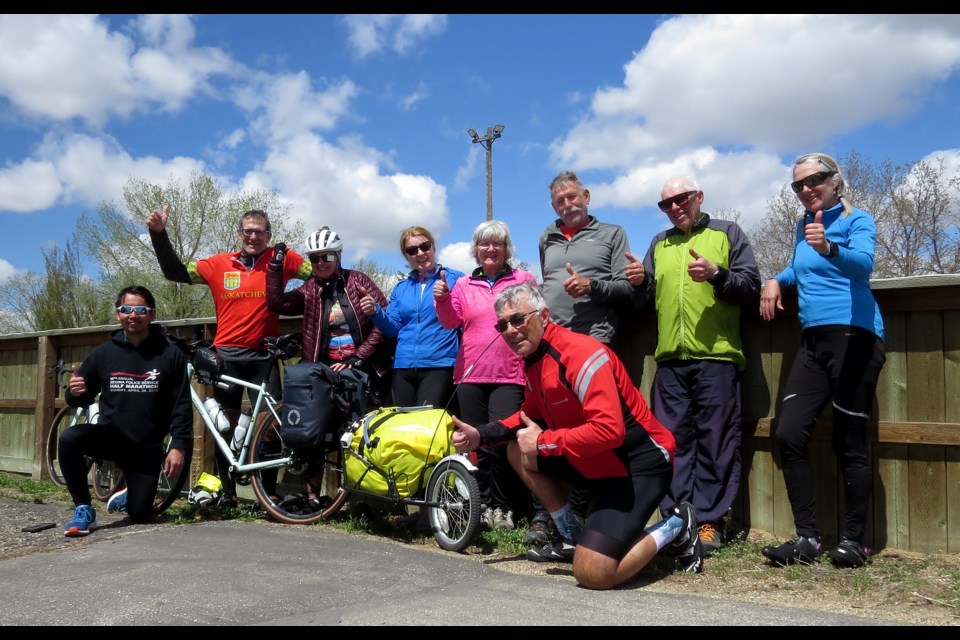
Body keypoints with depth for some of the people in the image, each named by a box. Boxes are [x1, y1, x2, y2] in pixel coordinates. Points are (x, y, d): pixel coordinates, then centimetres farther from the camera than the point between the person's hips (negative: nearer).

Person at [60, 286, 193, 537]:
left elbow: (182, 406, -5)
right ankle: (84, 509, -11)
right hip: (110, 435, 1)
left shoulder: (170, 355, -7)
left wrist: (179, 446, -14)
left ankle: (127, 496, 37)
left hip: (147, 447, -1)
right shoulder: (103, 353, -1)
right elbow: (84, 399, 7)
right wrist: (74, 393, -17)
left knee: (140, 515, -2)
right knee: (69, 438, -30)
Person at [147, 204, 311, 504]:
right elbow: (175, 272, 4)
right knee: (225, 424, 8)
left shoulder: (280, 260, 1)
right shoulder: (219, 264, 4)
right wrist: (159, 234, -5)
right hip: (226, 355, 1)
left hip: (263, 355, -1)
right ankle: (226, 491, 21)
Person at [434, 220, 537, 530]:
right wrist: (442, 299, -10)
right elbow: (451, 321, 7)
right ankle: (484, 504, 15)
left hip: (510, 376, -3)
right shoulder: (463, 284, 15)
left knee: (501, 439, -13)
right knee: (478, 443, 4)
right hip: (471, 375, 3)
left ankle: (502, 507, 1)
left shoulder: (523, 279, 9)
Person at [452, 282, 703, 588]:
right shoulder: (533, 358, 4)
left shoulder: (580, 353, -25)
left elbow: (609, 430, -33)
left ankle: (676, 526, 7)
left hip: (639, 464, -9)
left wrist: (543, 442, -21)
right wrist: (481, 435, 4)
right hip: (597, 462, 9)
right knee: (518, 451, 6)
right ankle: (574, 537, 16)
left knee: (592, 573, -18)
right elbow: (531, 416, 19)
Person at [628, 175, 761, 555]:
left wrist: (717, 274, -15)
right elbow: (648, 299, 22)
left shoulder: (728, 234, 10)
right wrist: (639, 283, 1)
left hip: (716, 356, -4)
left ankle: (709, 521, 4)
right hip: (670, 358, 4)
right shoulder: (660, 244, 22)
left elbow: (751, 287, 1)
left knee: (714, 442, -3)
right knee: (672, 441, 5)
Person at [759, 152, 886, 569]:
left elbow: (863, 264, -24)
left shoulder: (857, 220, -4)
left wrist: (827, 248, -44)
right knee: (789, 434, -4)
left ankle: (853, 541, 9)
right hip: (813, 340, 7)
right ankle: (806, 538, 3)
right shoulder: (804, 225, 16)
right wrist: (777, 280, 13)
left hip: (853, 335, -6)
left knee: (849, 442, -4)